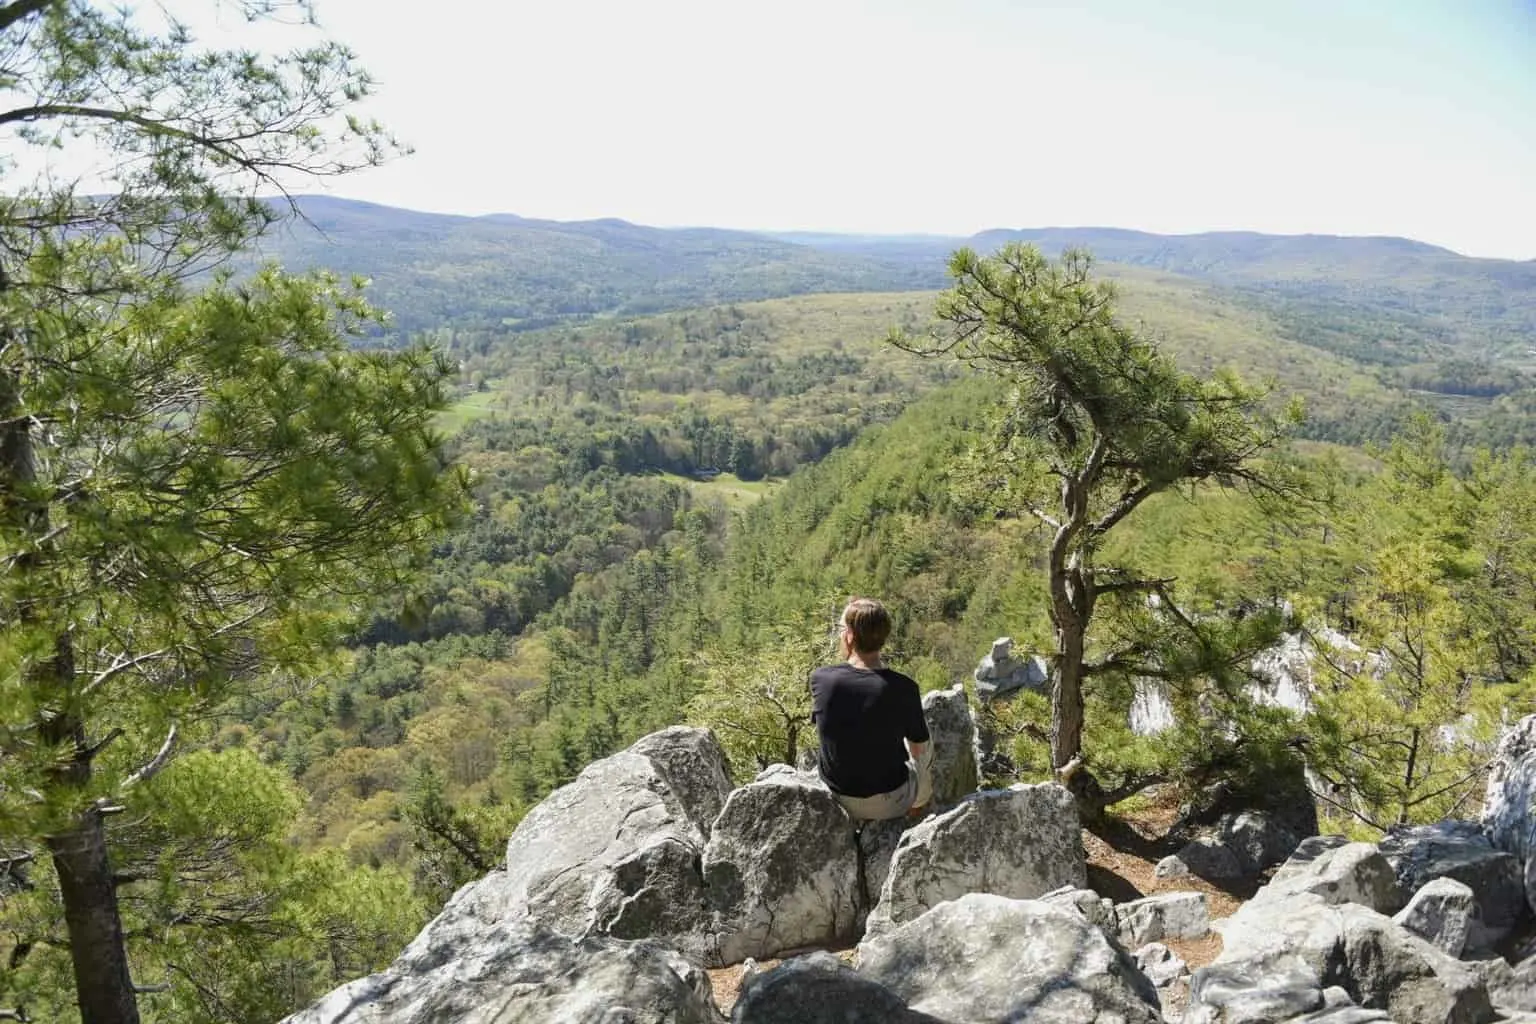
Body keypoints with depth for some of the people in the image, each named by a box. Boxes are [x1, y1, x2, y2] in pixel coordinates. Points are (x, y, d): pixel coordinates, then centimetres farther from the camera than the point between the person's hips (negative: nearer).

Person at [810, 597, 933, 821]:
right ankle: (920, 806, 46)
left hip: (836, 799, 2)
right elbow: (918, 746, -4)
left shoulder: (820, 679, -17)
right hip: (890, 804, -2)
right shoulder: (903, 688, -23)